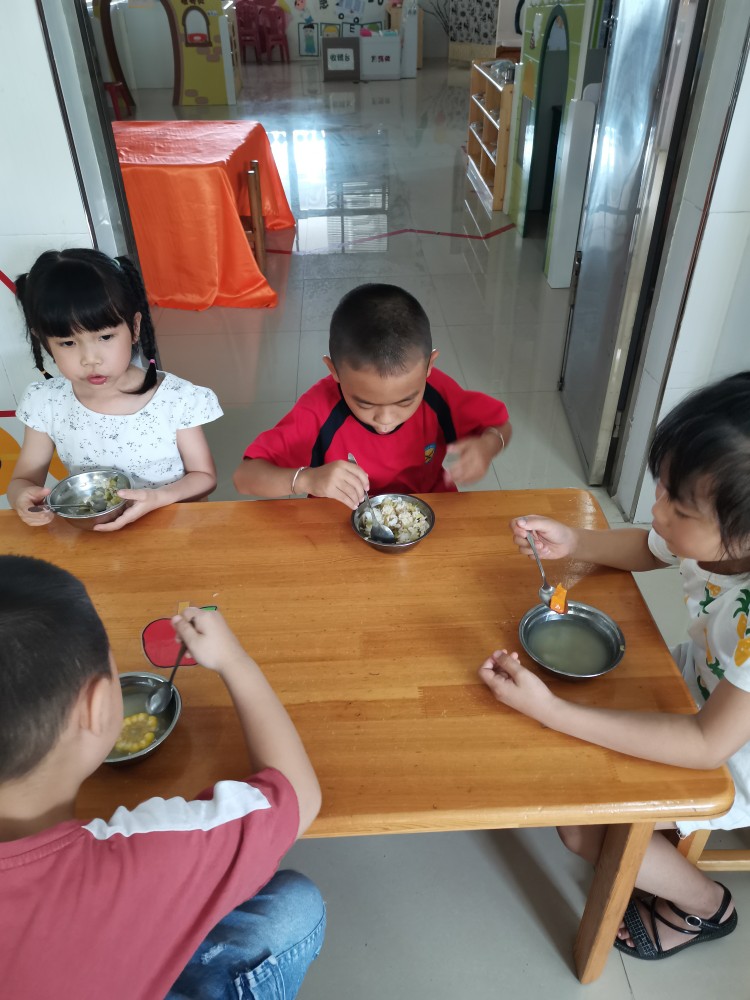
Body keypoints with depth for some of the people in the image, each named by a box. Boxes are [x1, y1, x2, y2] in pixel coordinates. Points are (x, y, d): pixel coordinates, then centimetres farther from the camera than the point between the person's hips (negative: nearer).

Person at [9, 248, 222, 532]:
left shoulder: (177, 400, -13)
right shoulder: (46, 404, -5)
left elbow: (204, 476, -3)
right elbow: (23, 479, 6)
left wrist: (158, 498, -23)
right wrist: (22, 497, -18)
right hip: (88, 535, 2)